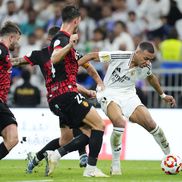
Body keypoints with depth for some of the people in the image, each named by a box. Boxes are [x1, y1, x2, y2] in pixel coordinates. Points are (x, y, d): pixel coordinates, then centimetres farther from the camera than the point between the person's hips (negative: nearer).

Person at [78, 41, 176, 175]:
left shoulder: (146, 66, -7)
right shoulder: (119, 56, -23)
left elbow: (151, 77, 19)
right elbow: (92, 56, -15)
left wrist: (163, 95, 28)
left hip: (128, 95, 5)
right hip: (109, 94, -5)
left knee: (150, 124, -7)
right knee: (120, 123, -31)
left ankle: (169, 156, 17)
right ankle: (115, 165, -15)